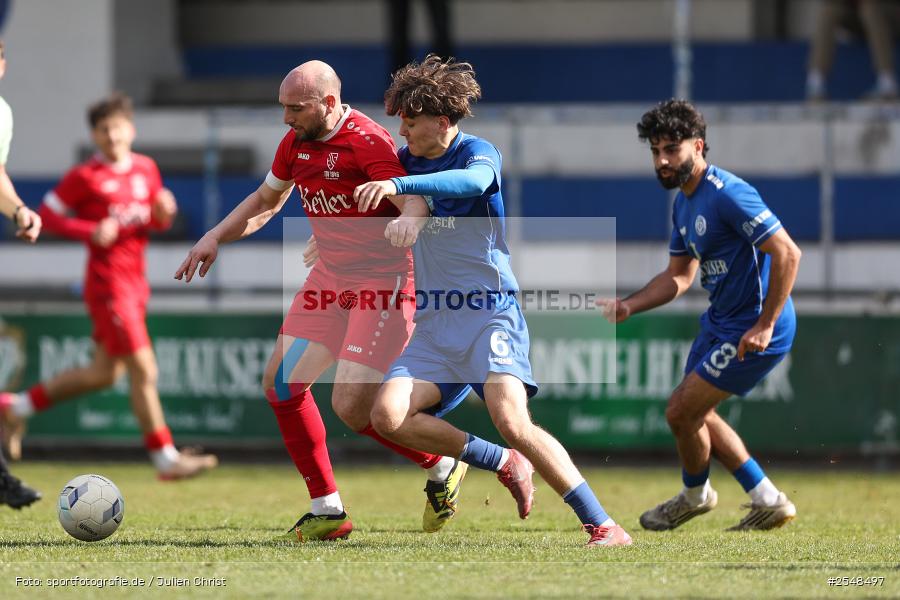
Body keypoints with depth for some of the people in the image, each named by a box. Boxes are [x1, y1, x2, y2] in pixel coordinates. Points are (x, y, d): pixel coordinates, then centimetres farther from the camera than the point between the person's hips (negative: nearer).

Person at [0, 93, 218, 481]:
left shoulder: (146, 168, 10)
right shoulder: (85, 177, -8)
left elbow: (158, 222, 20)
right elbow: (47, 214, -5)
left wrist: (163, 212, -4)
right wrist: (91, 232, -19)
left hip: (135, 282, 8)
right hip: (108, 283, -8)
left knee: (103, 373, 14)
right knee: (144, 371, -9)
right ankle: (165, 458, -4)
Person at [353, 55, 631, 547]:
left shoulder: (477, 152, -7)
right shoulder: (404, 161, 12)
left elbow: (473, 180, -34)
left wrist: (398, 186, -44)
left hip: (490, 314, -6)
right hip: (434, 322, 6)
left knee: (512, 420, -26)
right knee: (388, 415, -16)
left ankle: (602, 525, -20)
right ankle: (504, 464, 1)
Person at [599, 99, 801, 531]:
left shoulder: (727, 194, -22)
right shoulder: (684, 203, 9)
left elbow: (787, 253, -27)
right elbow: (679, 276, 20)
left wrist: (765, 325, -26)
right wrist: (628, 306, 5)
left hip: (754, 329, -10)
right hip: (720, 322, 10)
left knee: (681, 412, -5)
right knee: (694, 413, 17)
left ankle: (695, 495, 24)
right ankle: (767, 502, 25)